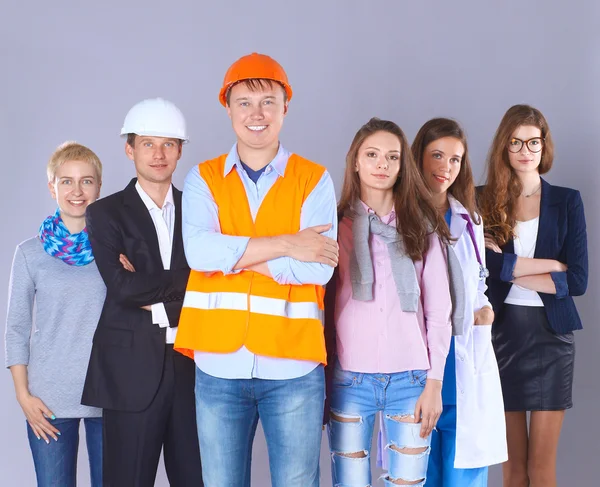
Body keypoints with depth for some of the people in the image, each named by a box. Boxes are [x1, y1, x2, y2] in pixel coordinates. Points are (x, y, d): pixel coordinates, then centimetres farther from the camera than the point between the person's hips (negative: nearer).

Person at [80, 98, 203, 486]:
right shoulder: (106, 213, 2)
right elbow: (123, 287, -11)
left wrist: (153, 293, -8)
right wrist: (183, 283, -7)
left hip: (193, 362, 3)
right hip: (133, 366, -2)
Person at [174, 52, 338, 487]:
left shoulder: (314, 180, 2)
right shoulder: (204, 179, 6)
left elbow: (319, 269, -11)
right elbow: (198, 250, -12)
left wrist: (232, 255, -11)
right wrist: (285, 245, -14)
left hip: (293, 368, -1)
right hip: (219, 368, 1)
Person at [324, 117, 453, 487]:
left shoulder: (422, 226, 5)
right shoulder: (336, 224, 4)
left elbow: (439, 311, 3)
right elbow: (321, 304, 5)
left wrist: (434, 382, -2)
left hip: (411, 379, 1)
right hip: (348, 378, 0)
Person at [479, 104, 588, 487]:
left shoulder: (567, 202, 2)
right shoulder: (484, 201, 1)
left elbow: (578, 280, -6)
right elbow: (484, 263, -15)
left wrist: (508, 267, -10)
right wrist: (549, 264, -12)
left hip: (550, 334, 0)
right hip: (501, 333, 1)